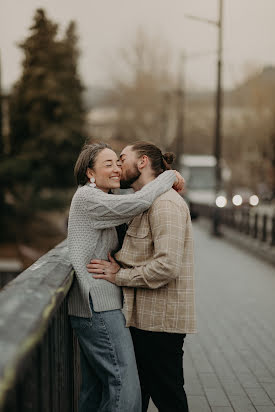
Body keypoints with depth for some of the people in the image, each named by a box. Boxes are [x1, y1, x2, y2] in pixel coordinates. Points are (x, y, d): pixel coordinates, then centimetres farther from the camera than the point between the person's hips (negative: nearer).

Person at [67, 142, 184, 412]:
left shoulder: (98, 201, 21)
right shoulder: (87, 198, -11)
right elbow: (139, 203, -21)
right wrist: (170, 176, -7)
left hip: (94, 307, 11)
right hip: (97, 308, -11)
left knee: (95, 388, 15)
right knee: (125, 389, -11)